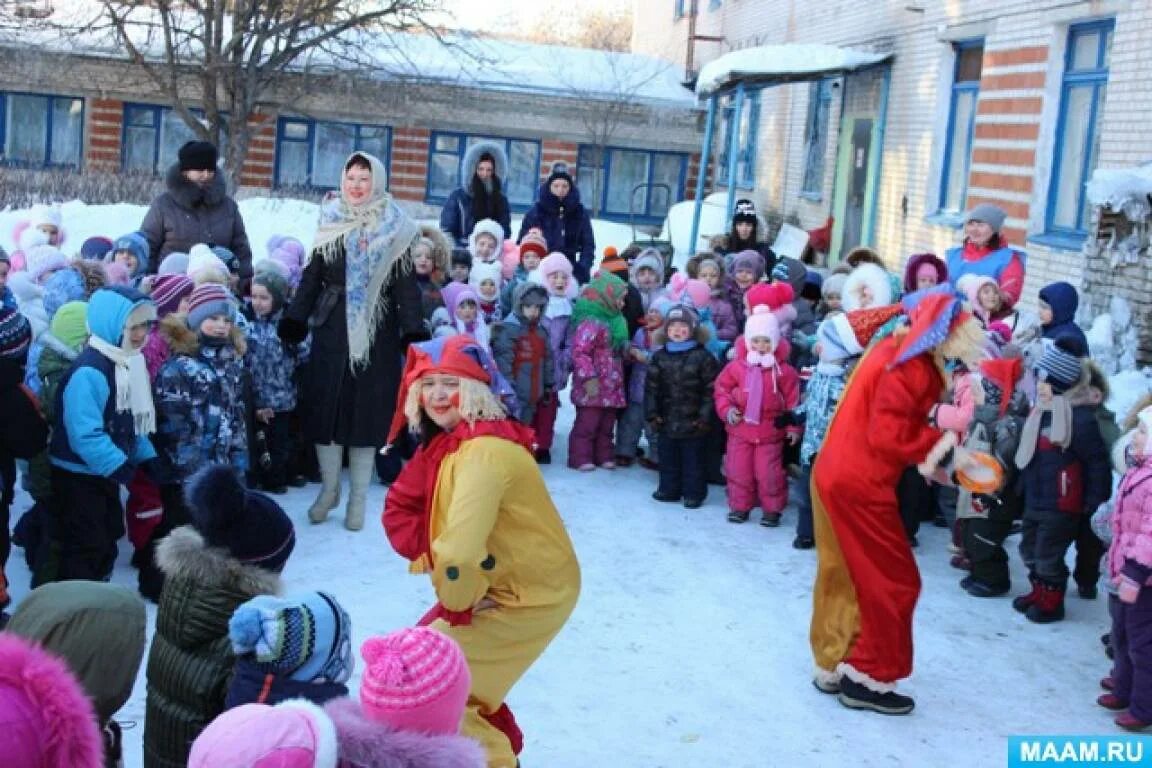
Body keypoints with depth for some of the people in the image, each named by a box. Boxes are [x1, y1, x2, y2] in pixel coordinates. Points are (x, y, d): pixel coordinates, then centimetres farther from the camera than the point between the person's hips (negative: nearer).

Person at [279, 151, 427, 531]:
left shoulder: (394, 230, -1)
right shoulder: (330, 225, 6)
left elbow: (406, 286, -4)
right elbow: (311, 278, 8)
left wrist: (413, 332, -13)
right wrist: (293, 321, -1)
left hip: (376, 333, -2)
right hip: (331, 330, 2)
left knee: (367, 410, 3)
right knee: (326, 406, 5)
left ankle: (358, 498, 15)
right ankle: (329, 488, 23)